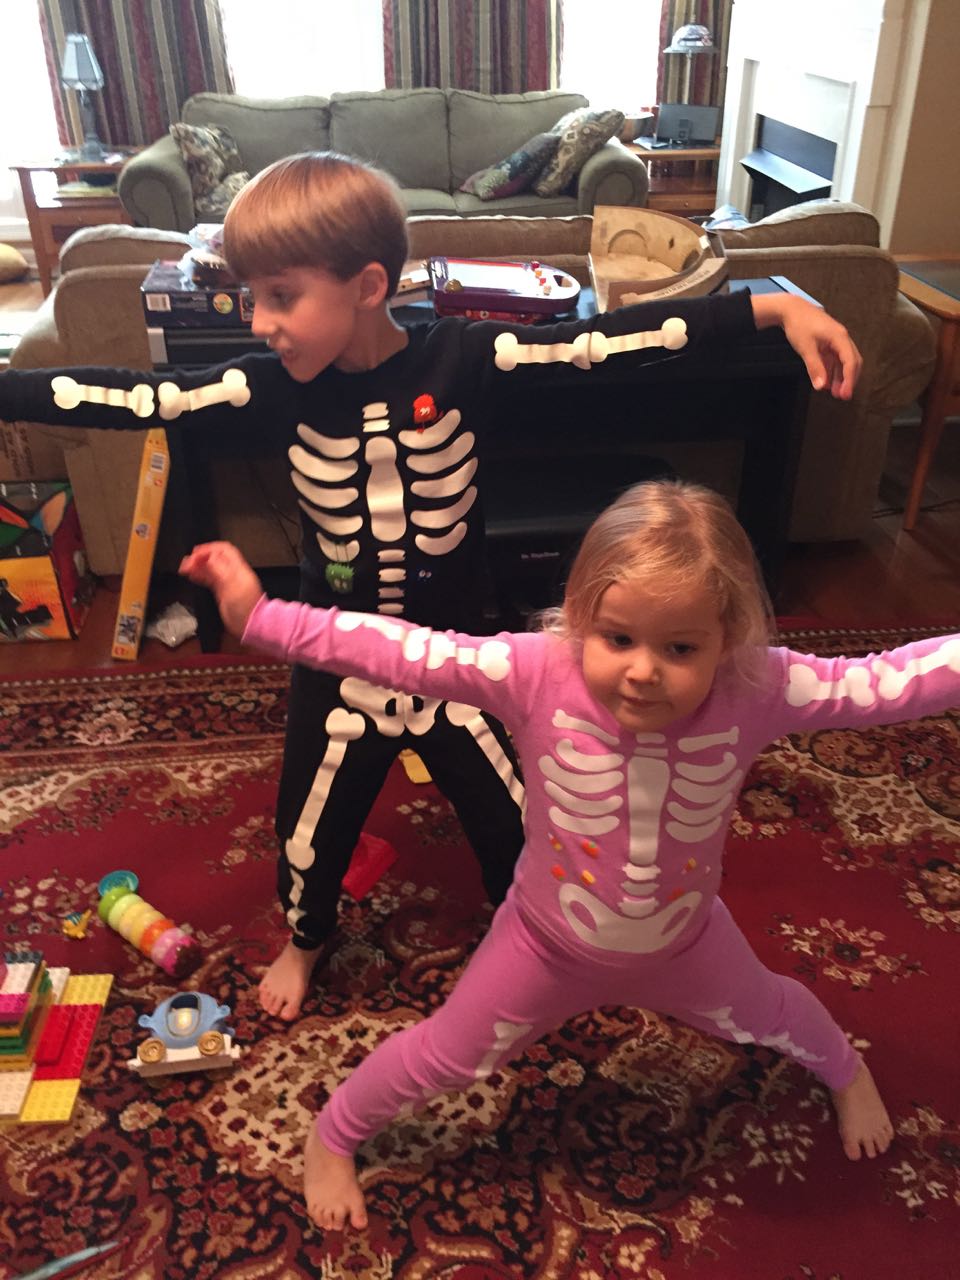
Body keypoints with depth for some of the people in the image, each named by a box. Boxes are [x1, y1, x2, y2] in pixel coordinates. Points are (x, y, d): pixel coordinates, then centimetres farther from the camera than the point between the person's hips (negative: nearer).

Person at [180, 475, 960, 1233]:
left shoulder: (756, 690, -33)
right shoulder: (538, 674, -36)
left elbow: (888, 681, -27)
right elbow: (402, 653, -36)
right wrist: (262, 619, -41)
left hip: (685, 943, 2)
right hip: (547, 945, -2)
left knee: (770, 1017, 31)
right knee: (444, 1058, 16)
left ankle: (847, 1072, 69)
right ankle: (332, 1136, 47)